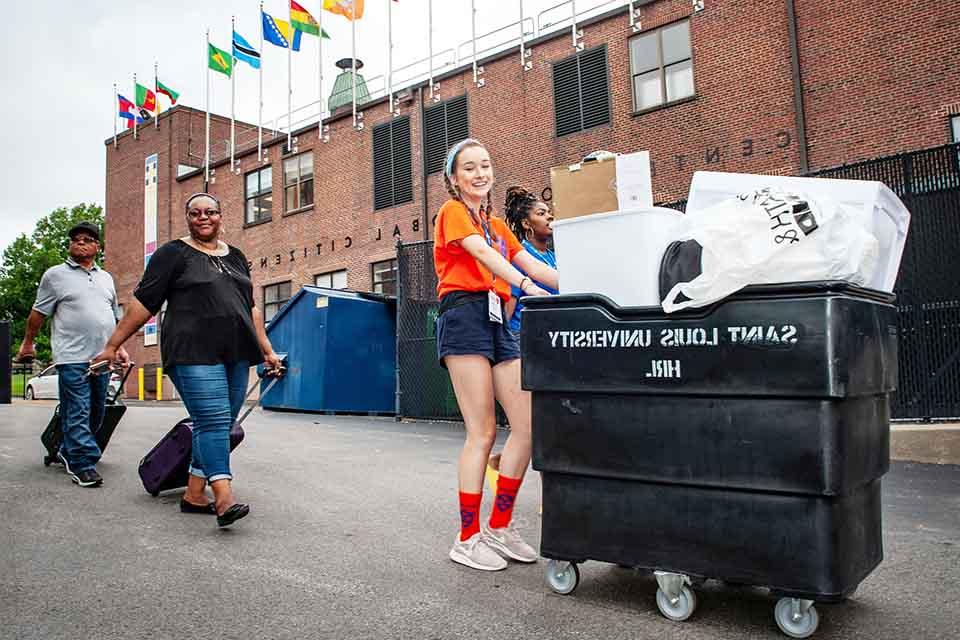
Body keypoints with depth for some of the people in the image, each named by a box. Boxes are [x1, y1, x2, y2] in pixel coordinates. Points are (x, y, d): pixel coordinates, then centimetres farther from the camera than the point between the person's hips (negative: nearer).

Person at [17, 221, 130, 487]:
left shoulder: (106, 278, 19)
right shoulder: (55, 275, 4)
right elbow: (38, 313, 7)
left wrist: (120, 347, 17)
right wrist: (28, 343, 9)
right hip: (72, 357, -5)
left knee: (96, 413, 11)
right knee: (77, 414, -7)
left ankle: (68, 452, 27)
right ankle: (83, 466, -5)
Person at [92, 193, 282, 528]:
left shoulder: (236, 256, 19)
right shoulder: (173, 253, 4)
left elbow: (250, 307, 22)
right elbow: (143, 302, 1)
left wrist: (266, 349, 18)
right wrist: (113, 345, -1)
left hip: (235, 354, 6)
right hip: (194, 352, -6)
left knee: (221, 425, 5)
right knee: (213, 420, -16)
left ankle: (194, 495, 15)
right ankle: (224, 499, -20)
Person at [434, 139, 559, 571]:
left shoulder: (497, 224, 25)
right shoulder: (453, 211, 4)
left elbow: (534, 265, 14)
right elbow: (483, 253, -15)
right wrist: (526, 285, -31)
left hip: (498, 321, 7)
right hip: (465, 316, -7)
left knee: (529, 425, -1)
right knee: (483, 431, -9)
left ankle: (499, 527, 12)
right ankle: (467, 539, 3)